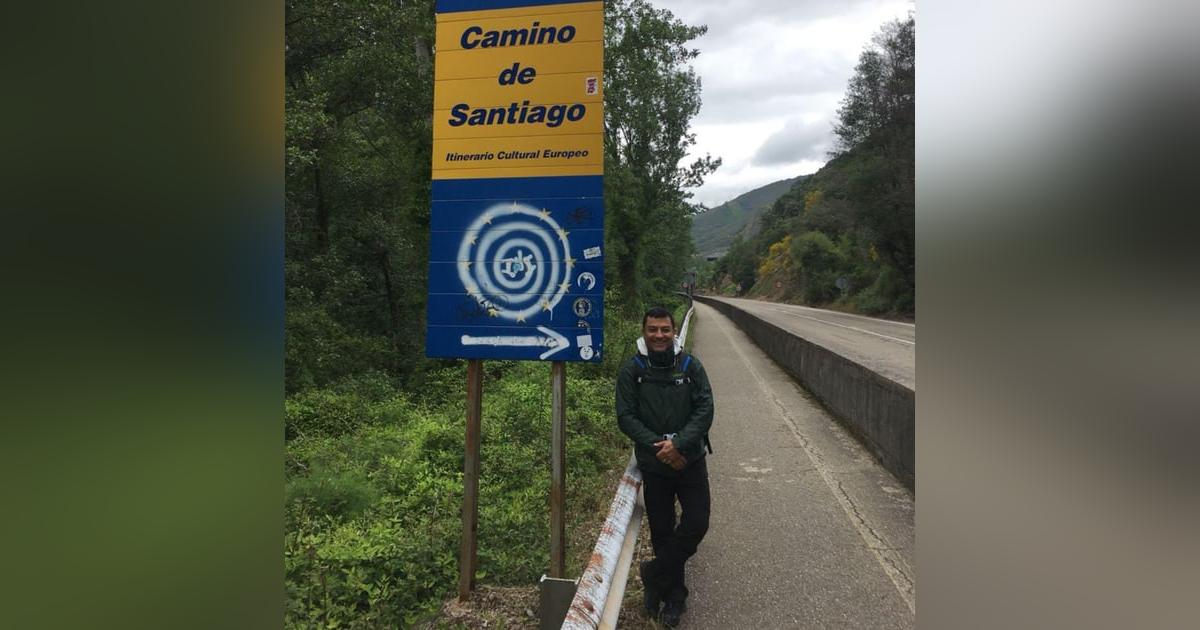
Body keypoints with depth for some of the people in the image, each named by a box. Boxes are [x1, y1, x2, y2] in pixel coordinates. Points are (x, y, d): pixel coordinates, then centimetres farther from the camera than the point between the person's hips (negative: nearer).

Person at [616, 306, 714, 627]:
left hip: (690, 460, 1)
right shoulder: (631, 369, -5)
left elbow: (705, 410, -8)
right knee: (662, 531, 10)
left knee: (696, 525, -4)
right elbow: (625, 417, -8)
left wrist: (678, 443, -20)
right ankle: (674, 596, 29)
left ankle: (654, 575, 17)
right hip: (653, 465, -1)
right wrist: (657, 446, -18)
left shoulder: (691, 365, -3)